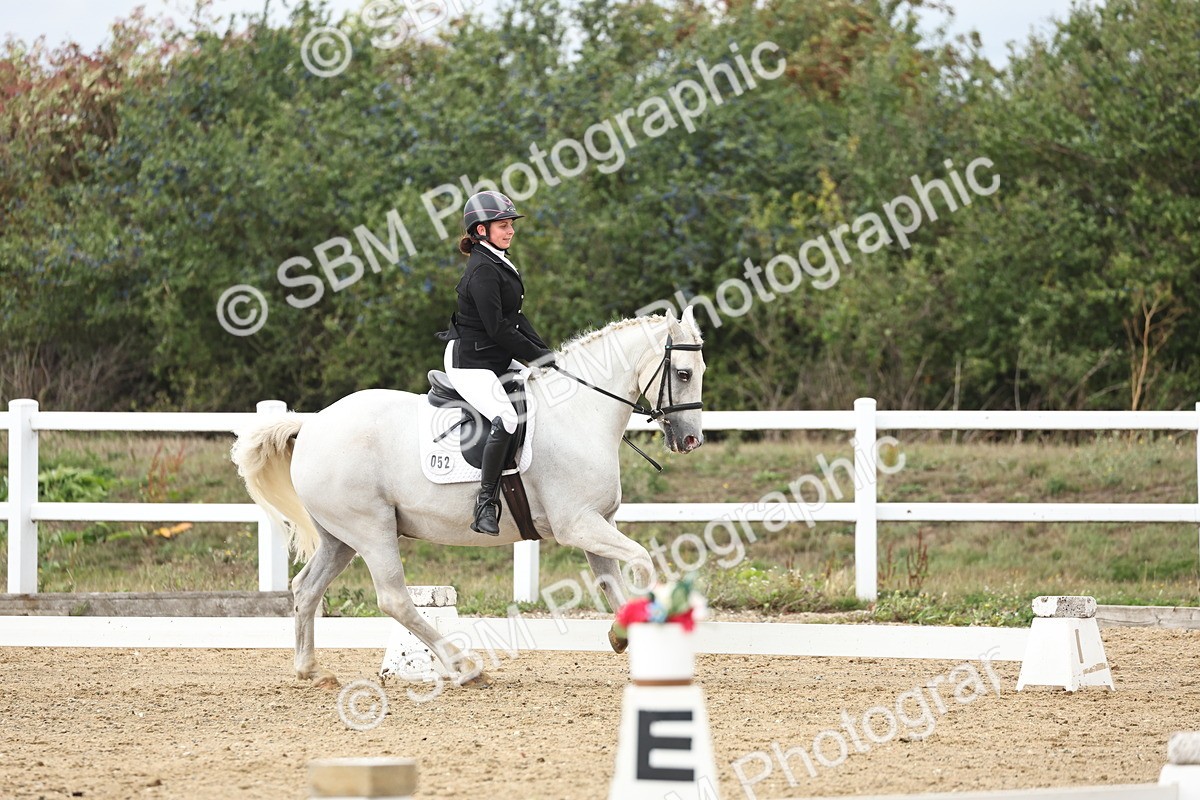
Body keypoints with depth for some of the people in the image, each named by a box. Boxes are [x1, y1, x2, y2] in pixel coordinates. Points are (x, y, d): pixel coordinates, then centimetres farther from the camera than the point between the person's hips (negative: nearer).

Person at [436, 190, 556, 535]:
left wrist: (545, 351, 6)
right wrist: (538, 356, -15)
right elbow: (497, 329, -22)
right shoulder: (483, 270, -18)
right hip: (471, 364, -11)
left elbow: (514, 317, 17)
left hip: (499, 360, 11)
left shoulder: (500, 264, 14)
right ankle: (486, 505, -23)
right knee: (506, 420, -30)